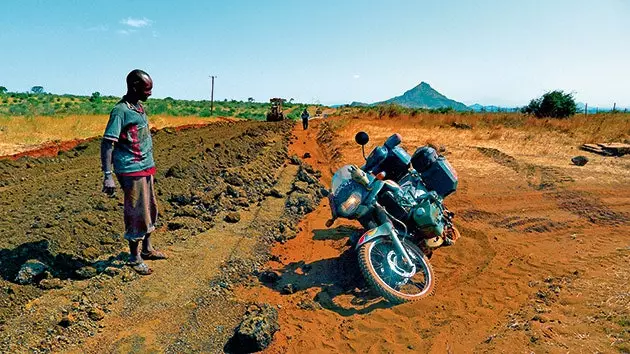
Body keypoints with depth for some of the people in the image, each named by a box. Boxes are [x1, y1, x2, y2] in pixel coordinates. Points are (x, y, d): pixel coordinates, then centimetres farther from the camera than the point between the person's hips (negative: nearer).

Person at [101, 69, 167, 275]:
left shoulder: (139, 107, 11)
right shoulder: (120, 111, -15)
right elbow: (107, 143, -19)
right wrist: (108, 176, -25)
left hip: (146, 168, 9)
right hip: (131, 171, -8)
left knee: (150, 210, 16)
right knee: (137, 214, 0)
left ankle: (147, 249, 32)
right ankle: (134, 258, 15)